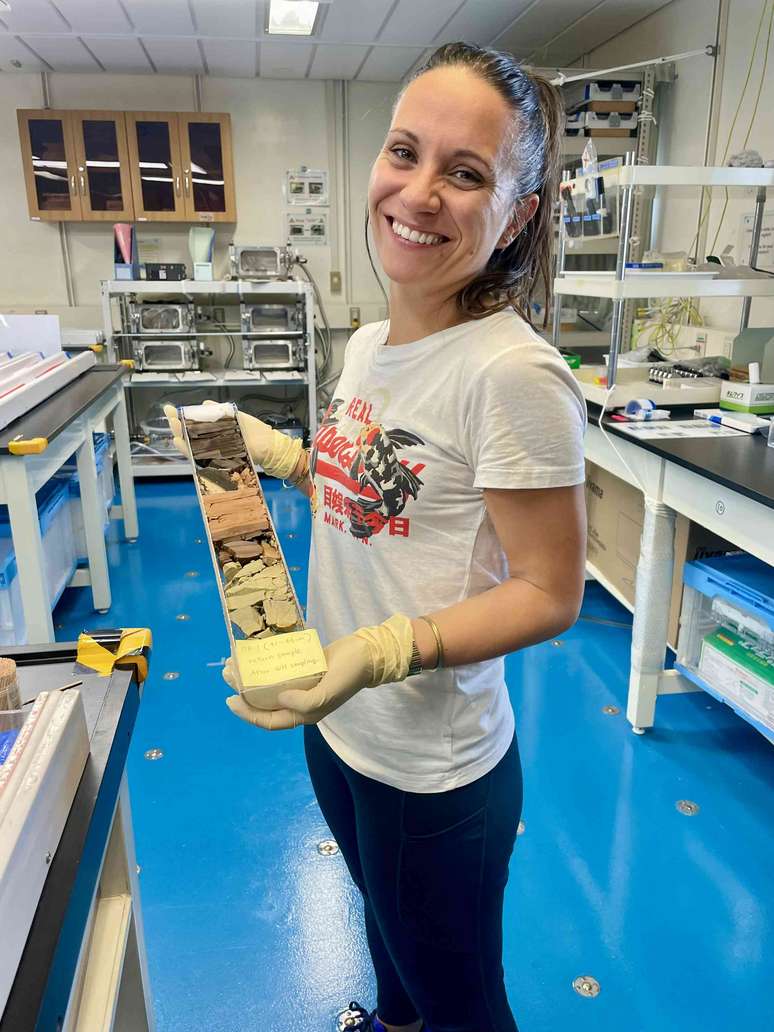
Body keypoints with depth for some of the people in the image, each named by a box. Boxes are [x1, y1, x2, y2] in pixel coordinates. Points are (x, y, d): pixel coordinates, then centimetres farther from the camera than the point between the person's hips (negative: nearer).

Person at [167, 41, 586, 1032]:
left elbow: (549, 593, -21)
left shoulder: (513, 374, -25)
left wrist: (389, 649, -33)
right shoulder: (369, 341, 0)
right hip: (338, 729, 8)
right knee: (388, 922, 35)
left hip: (434, 770, -7)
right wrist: (281, 453, 2)